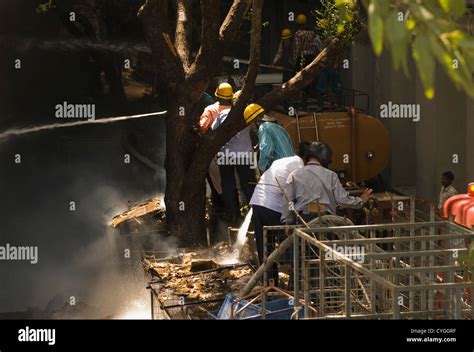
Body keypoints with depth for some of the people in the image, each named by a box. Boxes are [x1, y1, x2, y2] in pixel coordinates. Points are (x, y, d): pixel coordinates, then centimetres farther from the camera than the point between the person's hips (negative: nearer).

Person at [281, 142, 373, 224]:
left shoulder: (294, 176, 6)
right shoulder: (331, 175, 4)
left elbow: (287, 203, 2)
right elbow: (343, 199, 1)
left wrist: (286, 222, 7)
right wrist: (361, 201, 18)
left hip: (302, 218, 0)